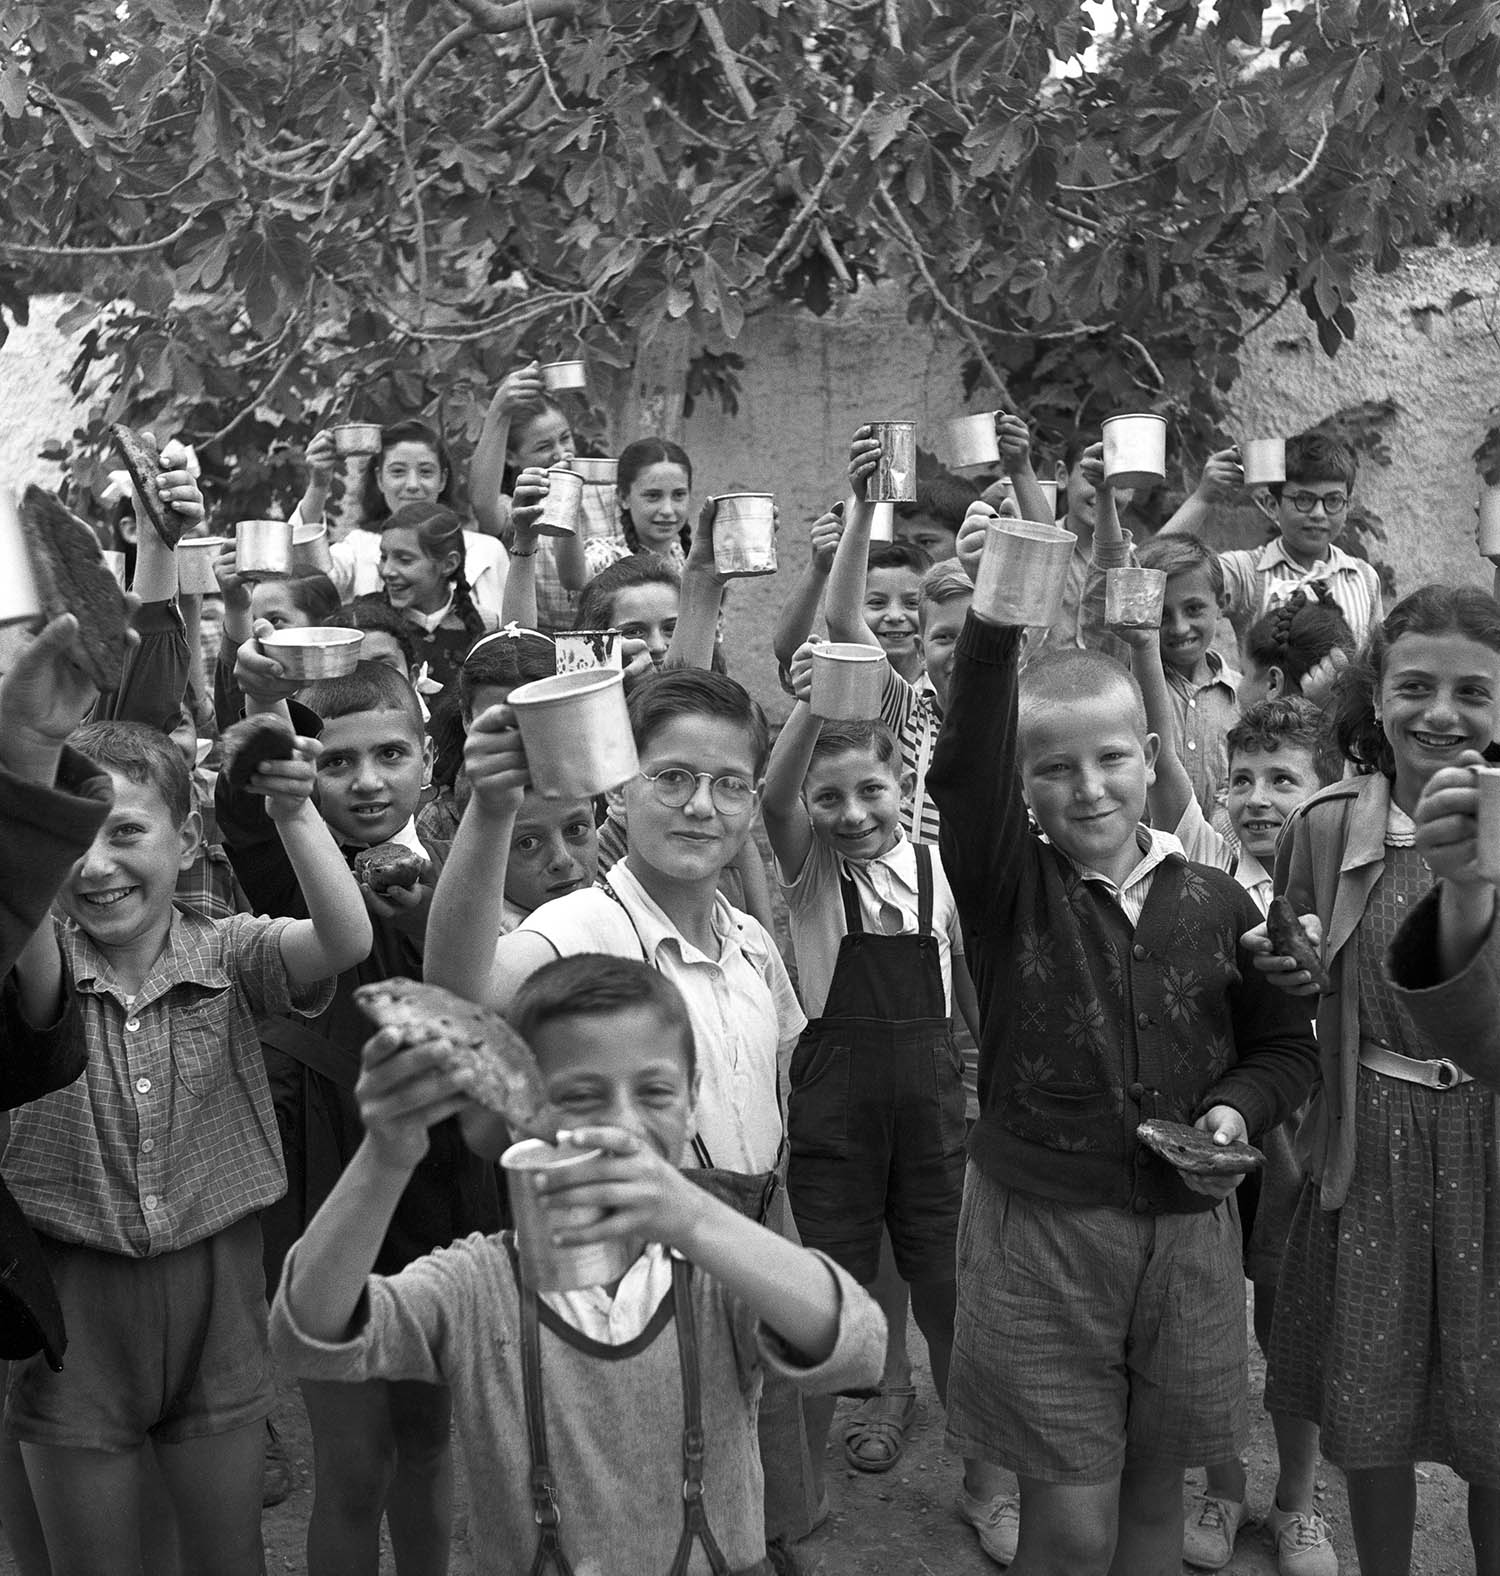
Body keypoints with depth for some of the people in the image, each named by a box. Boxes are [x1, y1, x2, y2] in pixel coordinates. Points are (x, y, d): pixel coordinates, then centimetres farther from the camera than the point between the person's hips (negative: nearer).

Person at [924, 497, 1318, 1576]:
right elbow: (964, 771, -27)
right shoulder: (1010, 890, -8)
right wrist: (992, 623, -42)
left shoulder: (1216, 903, 0)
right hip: (1039, 1232, -2)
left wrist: (1238, 1108, -9)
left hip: (1189, 1232, 3)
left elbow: (1286, 1043, 12)